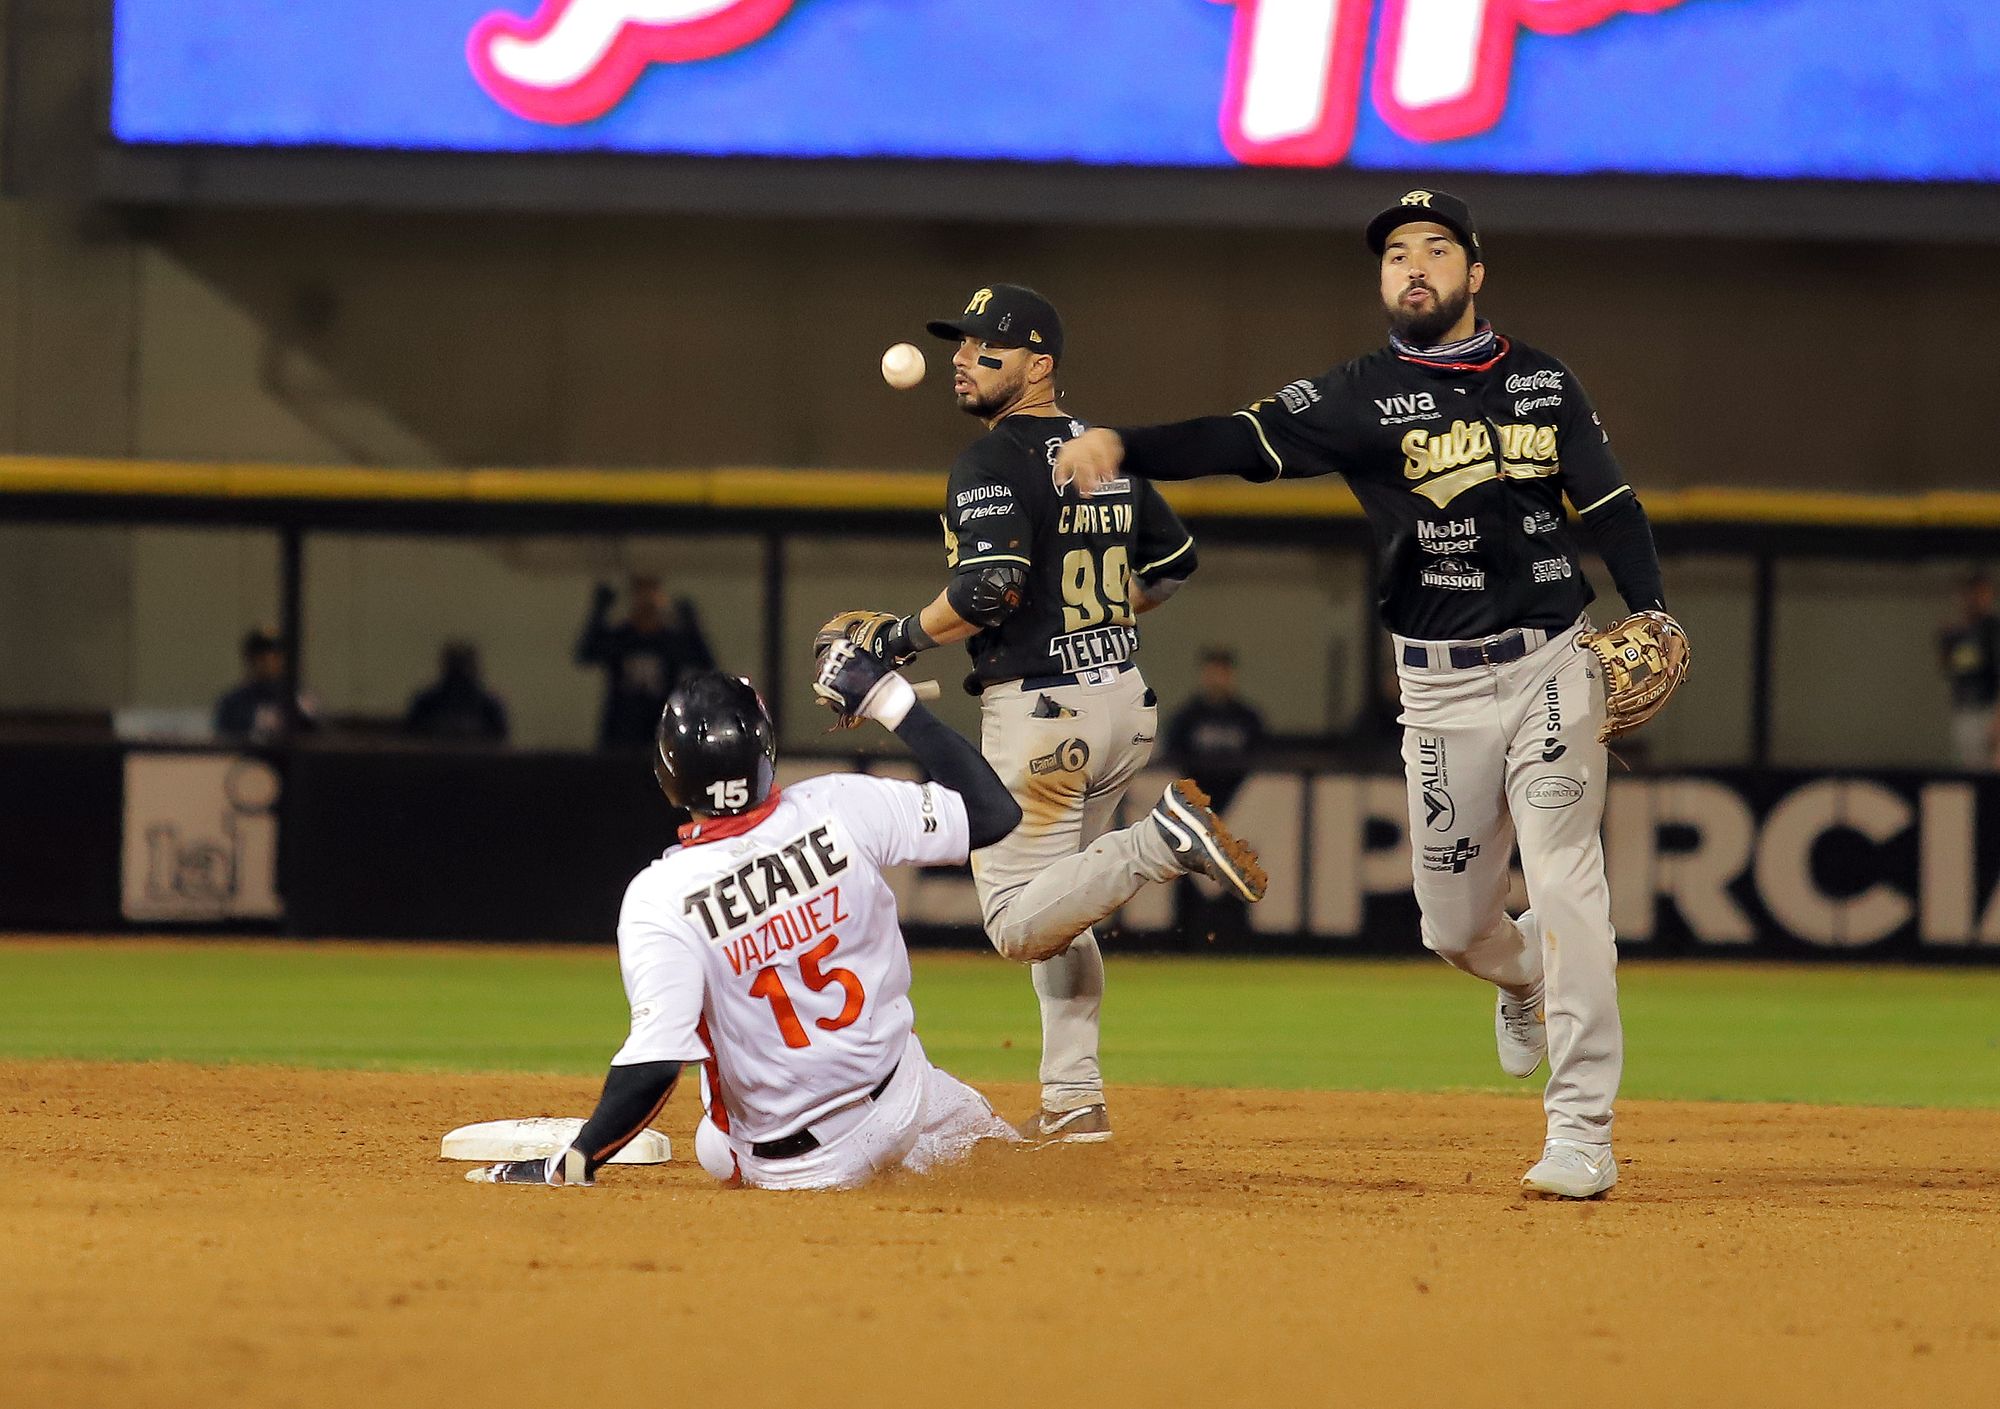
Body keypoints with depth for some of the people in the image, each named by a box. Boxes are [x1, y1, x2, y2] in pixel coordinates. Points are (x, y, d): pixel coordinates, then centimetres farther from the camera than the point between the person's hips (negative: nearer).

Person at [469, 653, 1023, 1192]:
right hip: (899, 1106, 3)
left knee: (715, 1152, 34)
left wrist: (571, 1162, -19)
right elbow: (994, 812, -6)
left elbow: (656, 1063, -28)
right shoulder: (841, 810, -17)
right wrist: (891, 701, -2)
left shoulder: (660, 898, -24)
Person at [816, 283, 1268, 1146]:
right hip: (1124, 696, 9)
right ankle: (1073, 1102, 14)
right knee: (1057, 912, 18)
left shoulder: (993, 463, -12)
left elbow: (990, 588, -25)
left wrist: (900, 639, -11)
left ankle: (1166, 840, -22)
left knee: (1019, 925, -6)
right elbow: (1174, 561, 23)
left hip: (1037, 707, -9)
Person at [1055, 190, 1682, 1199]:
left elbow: (1608, 501, 7)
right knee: (1453, 924, 7)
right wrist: (1121, 445, -35)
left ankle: (1581, 1136, -9)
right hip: (1440, 689, 1)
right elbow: (1247, 439, -17)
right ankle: (1525, 977, 45)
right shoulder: (1362, 397, -2)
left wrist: (1650, 610, -12)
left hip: (1551, 668, -1)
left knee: (1565, 890, -12)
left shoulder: (1543, 384, 6)